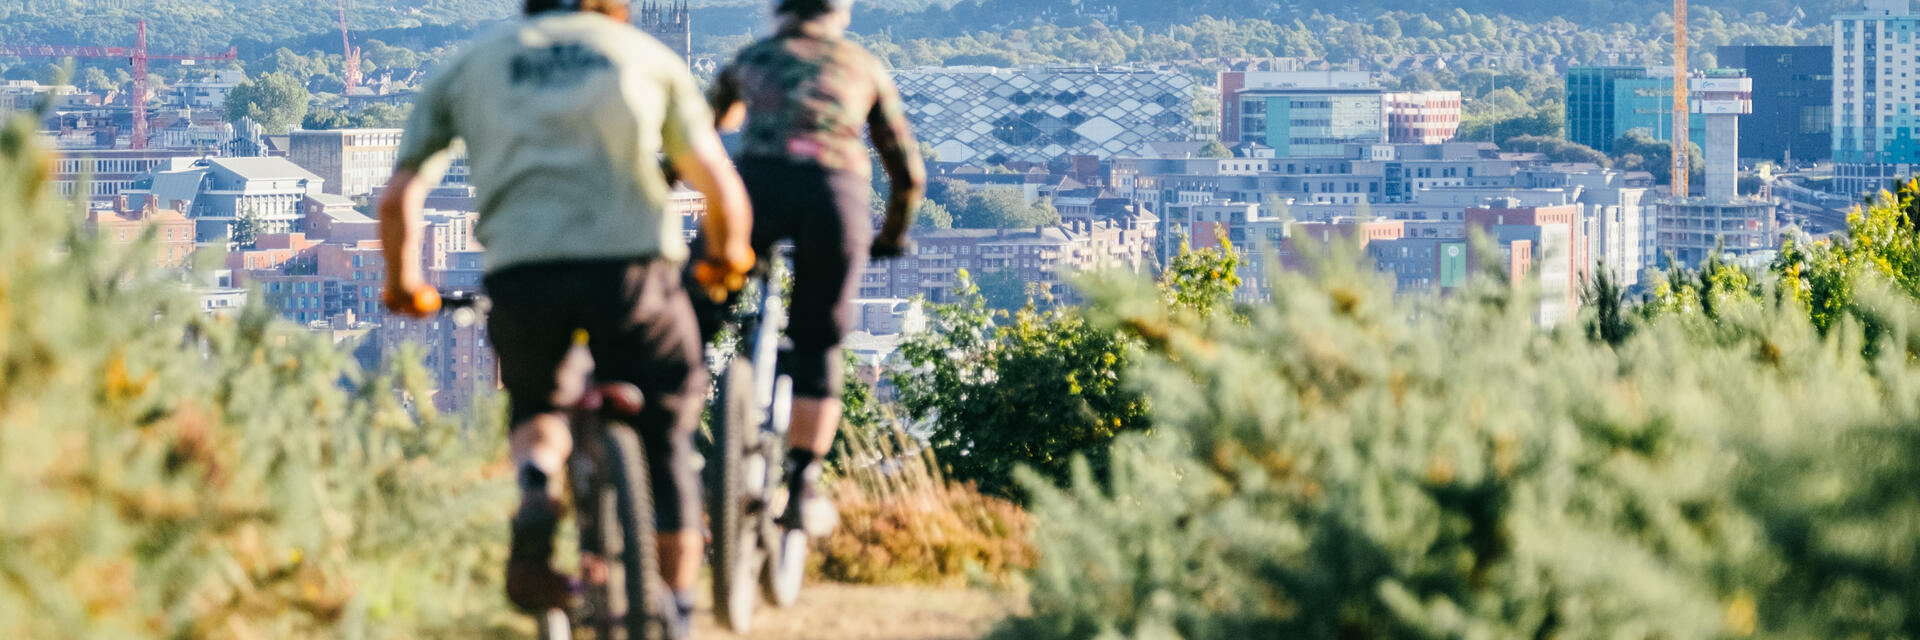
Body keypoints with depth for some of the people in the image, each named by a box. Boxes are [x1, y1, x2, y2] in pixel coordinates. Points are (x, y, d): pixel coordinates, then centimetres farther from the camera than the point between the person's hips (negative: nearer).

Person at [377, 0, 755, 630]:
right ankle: (676, 617, 12)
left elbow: (397, 199, 17)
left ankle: (535, 489, -3)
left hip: (520, 270, 1)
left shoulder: (469, 65, 22)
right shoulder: (649, 55, 21)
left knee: (535, 407, 28)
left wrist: (403, 284, 34)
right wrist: (727, 256, 37)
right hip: (632, 263, -1)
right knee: (663, 441, 15)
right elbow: (721, 187, 17)